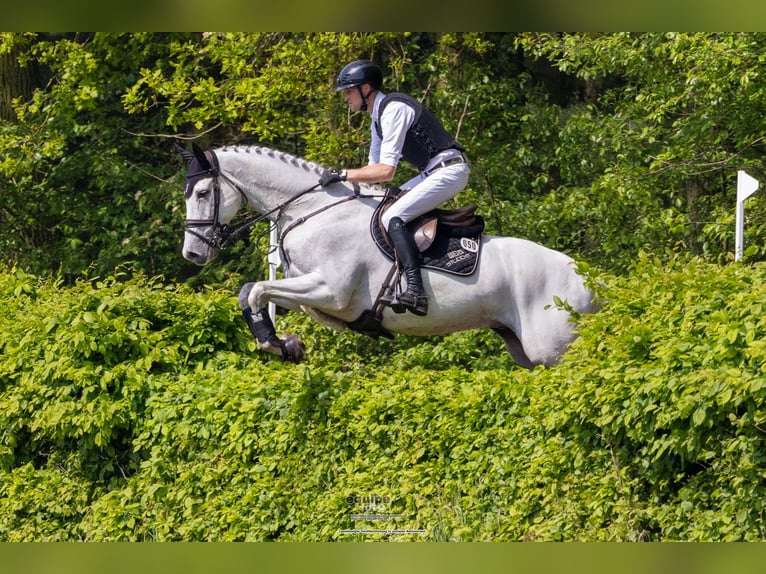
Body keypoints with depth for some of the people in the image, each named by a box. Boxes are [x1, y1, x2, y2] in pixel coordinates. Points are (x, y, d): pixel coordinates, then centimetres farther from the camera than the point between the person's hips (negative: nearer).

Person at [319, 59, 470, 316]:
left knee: (393, 218, -23)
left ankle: (415, 290, -35)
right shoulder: (378, 119, 17)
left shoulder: (394, 109, -15)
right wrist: (340, 180, 10)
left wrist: (342, 174, -16)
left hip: (450, 169, -11)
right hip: (432, 173, 11)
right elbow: (375, 168, 22)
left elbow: (385, 171, -21)